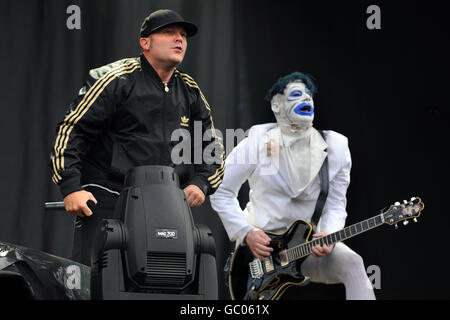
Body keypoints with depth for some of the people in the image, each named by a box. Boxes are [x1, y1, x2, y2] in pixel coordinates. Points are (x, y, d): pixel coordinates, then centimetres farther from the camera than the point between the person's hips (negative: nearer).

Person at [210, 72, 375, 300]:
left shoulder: (335, 148, 3)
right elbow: (221, 193, 1)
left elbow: (335, 206, 5)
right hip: (260, 241, -1)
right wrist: (246, 233, -12)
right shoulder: (257, 142, -5)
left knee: (352, 264, -26)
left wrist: (328, 237, -17)